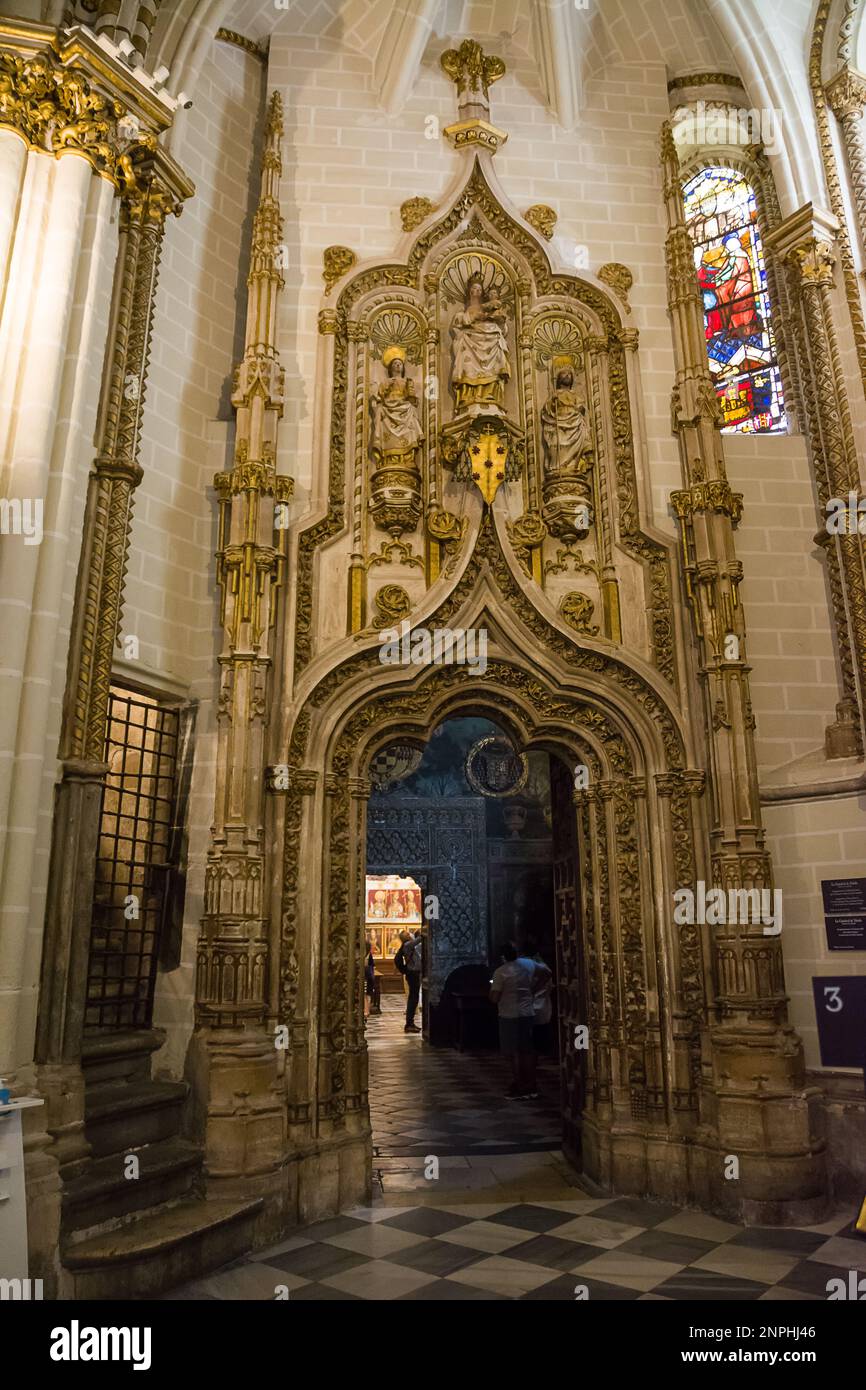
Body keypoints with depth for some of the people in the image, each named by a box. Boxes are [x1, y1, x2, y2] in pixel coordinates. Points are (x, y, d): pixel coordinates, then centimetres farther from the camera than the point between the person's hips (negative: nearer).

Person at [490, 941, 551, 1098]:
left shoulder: (501, 972, -15)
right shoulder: (529, 964, 2)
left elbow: (494, 998, -15)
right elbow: (546, 973, 16)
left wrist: (492, 987, 6)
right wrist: (533, 990, 17)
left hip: (510, 1016, -6)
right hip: (528, 1013, 6)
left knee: (514, 1052, 3)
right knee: (527, 1050, 14)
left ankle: (518, 1088, 8)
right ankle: (531, 1088, 20)